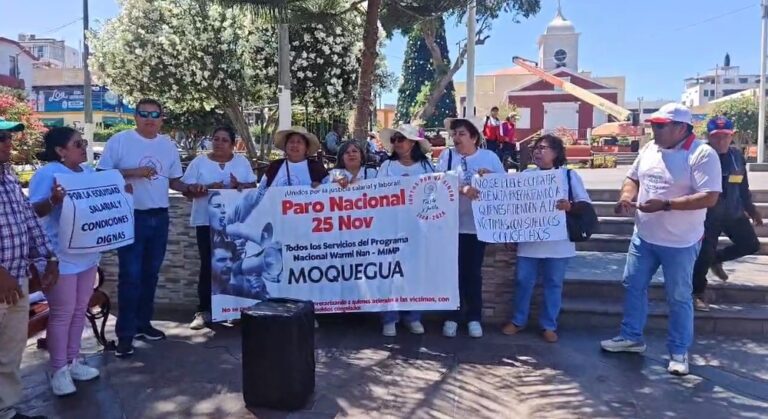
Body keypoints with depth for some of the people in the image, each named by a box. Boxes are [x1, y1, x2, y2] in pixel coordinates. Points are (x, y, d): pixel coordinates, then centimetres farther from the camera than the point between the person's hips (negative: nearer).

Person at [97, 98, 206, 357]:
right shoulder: (120, 141, -7)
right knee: (130, 275, -5)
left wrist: (189, 189, -6)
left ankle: (142, 323, 28)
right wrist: (133, 172, -20)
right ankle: (125, 333, 4)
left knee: (150, 273, 14)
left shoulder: (168, 145, 8)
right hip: (130, 217, -5)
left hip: (159, 216, 5)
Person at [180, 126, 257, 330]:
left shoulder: (242, 161, 9)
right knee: (207, 265, -1)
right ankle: (204, 311, 5)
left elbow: (253, 186, 6)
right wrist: (208, 187, -17)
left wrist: (239, 185, -15)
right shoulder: (199, 162, 4)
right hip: (207, 221, -1)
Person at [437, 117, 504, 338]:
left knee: (473, 271, 9)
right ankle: (453, 316, 17)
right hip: (452, 223, -1)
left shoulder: (490, 157, 2)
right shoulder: (447, 155, -1)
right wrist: (463, 189, -28)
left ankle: (474, 317, 20)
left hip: (478, 224, 1)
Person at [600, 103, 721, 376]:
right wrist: (627, 197, -7)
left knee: (679, 298, 6)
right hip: (644, 236, 7)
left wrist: (665, 204, -29)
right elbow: (633, 178, 15)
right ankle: (631, 337, 30)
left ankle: (679, 352, 21)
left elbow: (709, 198, -23)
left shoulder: (702, 154, -17)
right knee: (633, 286, 14)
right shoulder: (649, 149, 4)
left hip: (680, 242, -6)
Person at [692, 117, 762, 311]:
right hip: (708, 215, -6)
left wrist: (751, 209, 20)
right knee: (704, 254, -4)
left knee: (751, 245, 12)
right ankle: (698, 293, 14)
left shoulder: (737, 156, 4)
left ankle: (716, 259, 33)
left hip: (733, 213, 6)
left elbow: (743, 187, 15)